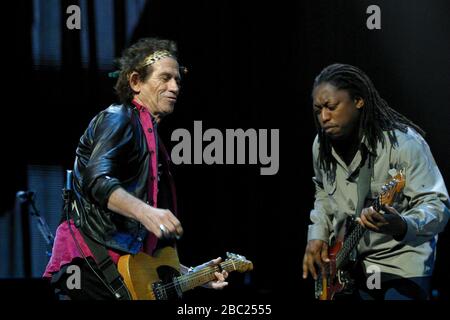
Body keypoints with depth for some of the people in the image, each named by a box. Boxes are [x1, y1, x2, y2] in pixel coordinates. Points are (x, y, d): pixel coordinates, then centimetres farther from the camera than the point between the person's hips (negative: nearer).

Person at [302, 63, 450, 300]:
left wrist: (402, 227, -43)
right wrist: (318, 234, 4)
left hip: (400, 265, -6)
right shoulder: (322, 146, 1)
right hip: (347, 265, 6)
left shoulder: (404, 143, -20)